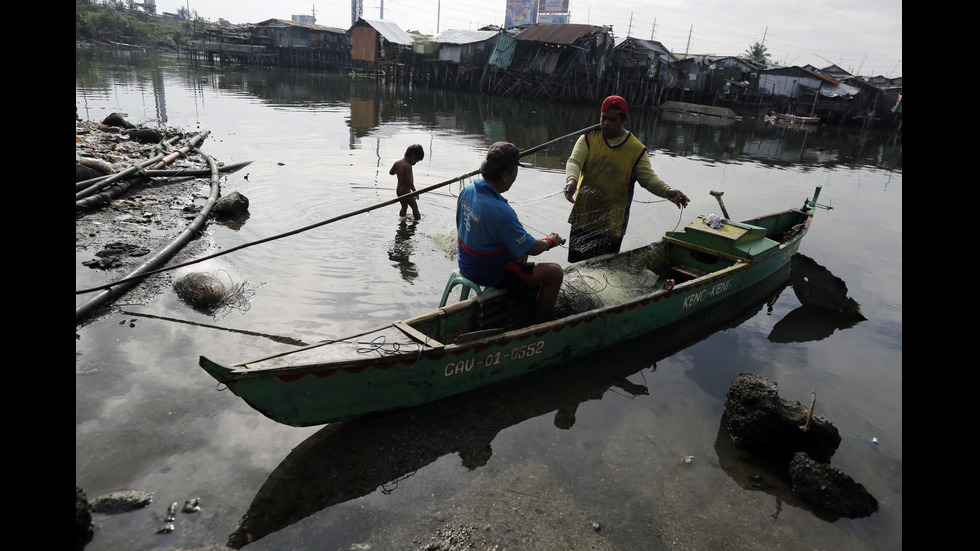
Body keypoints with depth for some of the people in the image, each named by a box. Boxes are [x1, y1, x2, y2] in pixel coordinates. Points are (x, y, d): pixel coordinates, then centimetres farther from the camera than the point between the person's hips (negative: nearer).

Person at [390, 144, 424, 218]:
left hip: (399, 191, 8)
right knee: (415, 207, 9)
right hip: (406, 192, -8)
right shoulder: (408, 166, -24)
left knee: (404, 207, 22)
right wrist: (414, 190, -16)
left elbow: (391, 172, 16)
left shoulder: (397, 163, 1)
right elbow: (409, 181, -29)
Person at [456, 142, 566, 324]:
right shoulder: (500, 211, -34)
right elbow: (531, 249, -22)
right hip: (490, 275, -9)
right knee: (555, 273, -6)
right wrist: (551, 241, -1)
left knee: (521, 250, 33)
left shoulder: (467, 190, -7)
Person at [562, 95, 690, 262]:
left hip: (612, 223, -1)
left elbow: (648, 177, -5)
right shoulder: (588, 138, -1)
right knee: (576, 263, 12)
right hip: (583, 215, 2)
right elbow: (574, 161, -13)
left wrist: (666, 191, -24)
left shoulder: (637, 149, -2)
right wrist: (572, 179, -36)